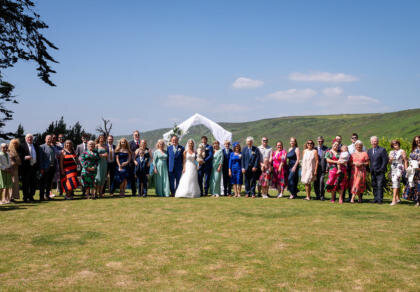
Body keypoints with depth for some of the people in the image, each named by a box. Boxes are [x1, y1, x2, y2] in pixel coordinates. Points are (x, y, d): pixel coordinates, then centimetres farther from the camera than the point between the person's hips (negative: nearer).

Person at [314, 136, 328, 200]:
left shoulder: (326, 149, 2)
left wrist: (327, 168, -9)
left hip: (322, 168, -3)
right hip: (316, 168, 3)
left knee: (321, 181, -13)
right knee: (316, 182, 4)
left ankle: (322, 196, -2)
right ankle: (317, 195, 17)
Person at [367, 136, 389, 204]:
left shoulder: (382, 150, -2)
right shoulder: (369, 151, 14)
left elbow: (385, 160, -6)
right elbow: (368, 161, 17)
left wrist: (381, 169, -11)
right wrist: (370, 169, 6)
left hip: (380, 172, -5)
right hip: (372, 172, 5)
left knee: (380, 186, -10)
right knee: (374, 186, 6)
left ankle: (380, 199, -8)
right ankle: (375, 199, 12)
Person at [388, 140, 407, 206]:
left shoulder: (402, 151, -4)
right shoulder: (391, 152, 12)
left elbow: (405, 161, -5)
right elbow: (389, 162, 16)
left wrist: (406, 170, -10)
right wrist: (390, 160, -6)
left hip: (400, 169, -6)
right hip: (393, 169, 6)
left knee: (395, 182, -19)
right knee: (396, 183, 10)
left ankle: (394, 199, -25)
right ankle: (398, 198, 21)